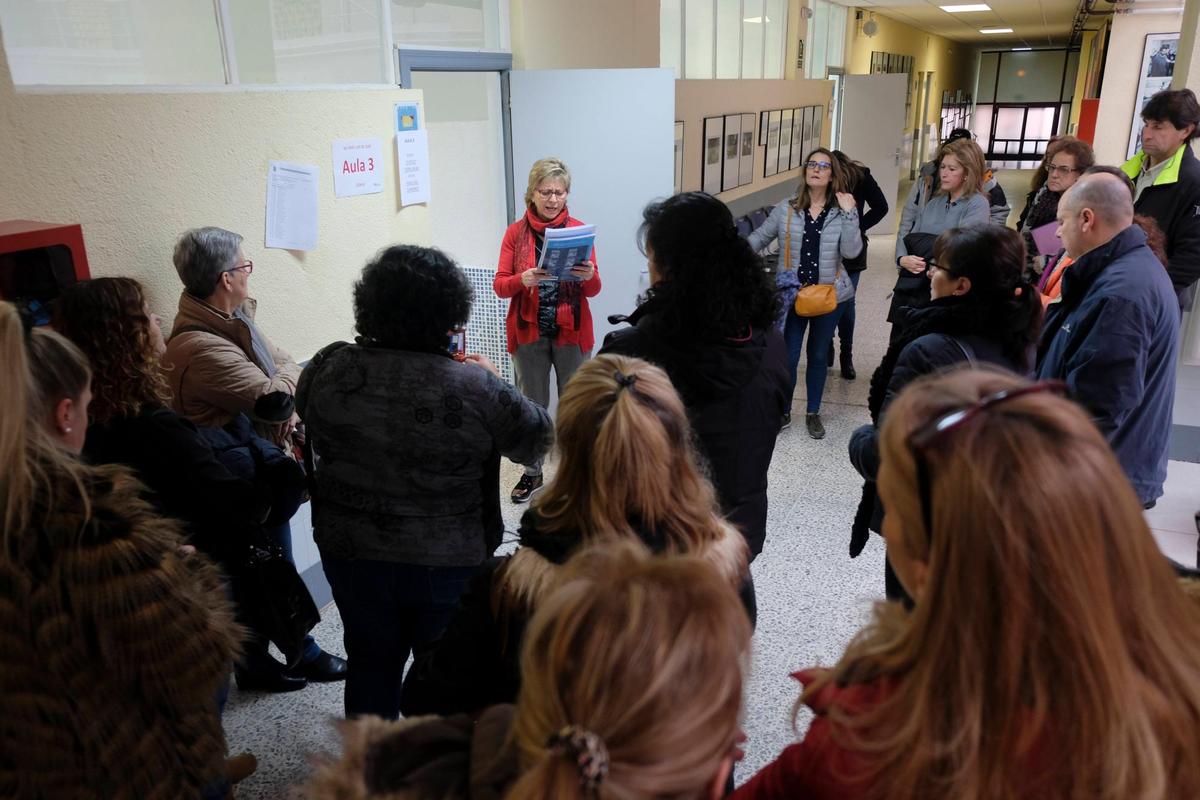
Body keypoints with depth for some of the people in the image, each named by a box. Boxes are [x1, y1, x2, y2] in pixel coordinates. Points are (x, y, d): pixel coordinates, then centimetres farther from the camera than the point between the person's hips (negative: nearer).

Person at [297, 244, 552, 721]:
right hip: (450, 562, -3)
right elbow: (538, 440, -9)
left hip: (350, 554, 3)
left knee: (370, 665, 22)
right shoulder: (473, 388, -23)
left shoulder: (328, 370, -12)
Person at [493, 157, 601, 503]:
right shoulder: (516, 232, 1)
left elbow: (594, 290, -1)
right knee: (531, 405, 8)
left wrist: (588, 276, -24)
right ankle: (532, 472, 24)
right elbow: (499, 285, -4)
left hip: (571, 332, 0)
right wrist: (523, 280, -25)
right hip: (529, 332, 0)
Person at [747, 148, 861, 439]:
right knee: (788, 357, 2)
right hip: (792, 295, 0)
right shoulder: (785, 210, -2)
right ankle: (783, 411, 23)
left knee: (818, 356, 13)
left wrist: (849, 213, -17)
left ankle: (813, 413, 30)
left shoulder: (841, 212, -2)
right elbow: (758, 239, 4)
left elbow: (852, 251, -13)